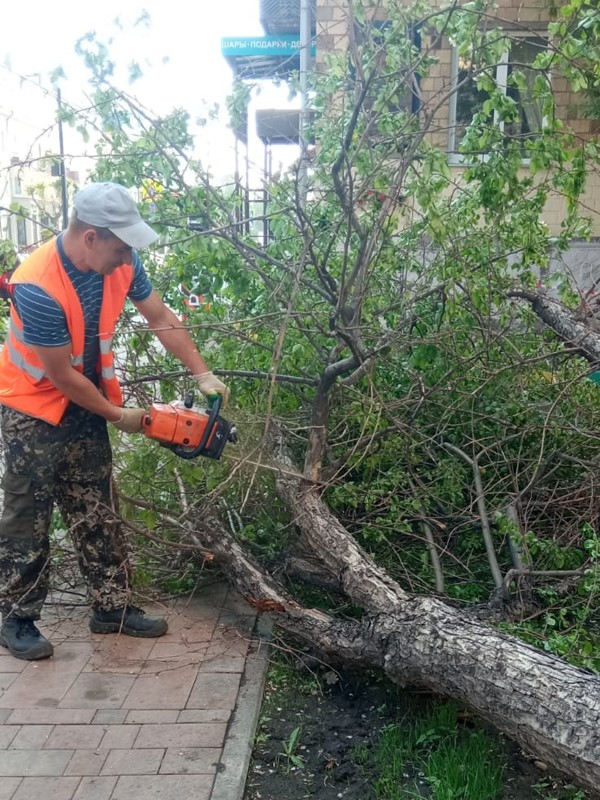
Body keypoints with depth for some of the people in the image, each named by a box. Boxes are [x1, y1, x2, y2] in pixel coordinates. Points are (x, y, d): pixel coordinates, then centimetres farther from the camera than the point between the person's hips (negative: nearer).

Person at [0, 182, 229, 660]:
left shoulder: (120, 264, -12)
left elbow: (162, 321, -1)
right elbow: (61, 375, -24)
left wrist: (204, 376, -7)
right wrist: (119, 416, -13)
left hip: (84, 404, 6)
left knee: (96, 513, 10)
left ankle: (112, 608, 20)